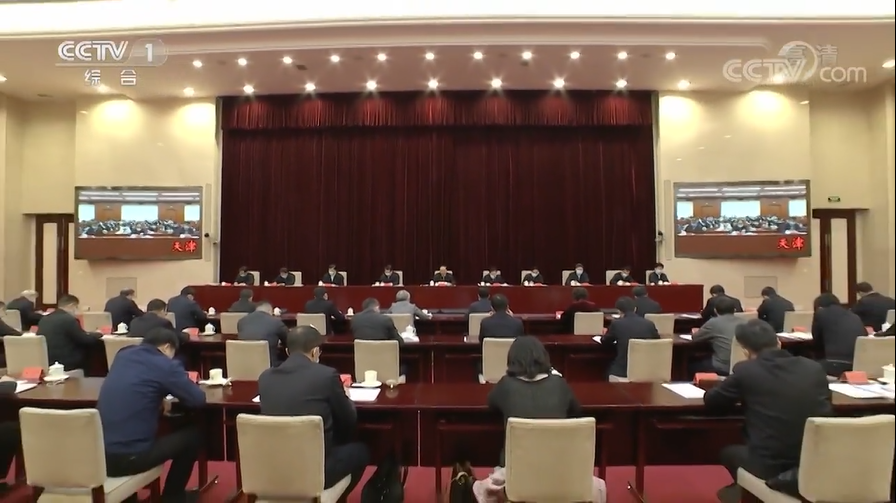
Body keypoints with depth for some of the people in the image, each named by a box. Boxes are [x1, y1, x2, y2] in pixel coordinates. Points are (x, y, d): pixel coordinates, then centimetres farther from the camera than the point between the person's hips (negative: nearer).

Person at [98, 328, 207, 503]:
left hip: (98, 453, 7)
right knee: (193, 435, 13)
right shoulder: (166, 365, -10)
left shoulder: (123, 355, 10)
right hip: (130, 457, -7)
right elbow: (198, 399, -5)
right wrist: (175, 392, 15)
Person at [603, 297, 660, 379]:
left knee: (608, 368, 26)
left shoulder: (616, 323, -8)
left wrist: (605, 334, 32)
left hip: (622, 372, -4)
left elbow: (605, 342, 10)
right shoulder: (649, 324, 0)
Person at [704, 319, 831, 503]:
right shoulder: (814, 368, 3)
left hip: (767, 466, -4)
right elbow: (825, 409, 21)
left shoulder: (745, 370, -7)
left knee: (728, 452, 27)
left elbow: (711, 401, 4)